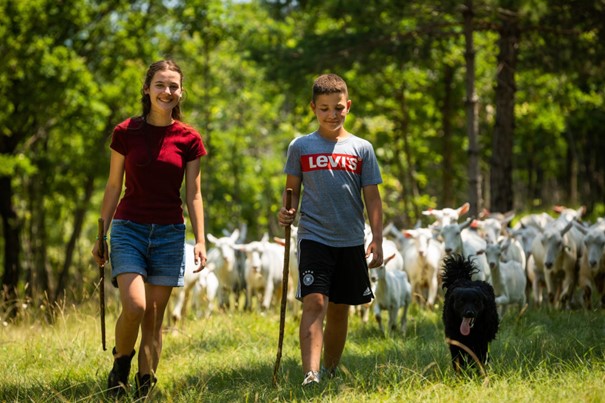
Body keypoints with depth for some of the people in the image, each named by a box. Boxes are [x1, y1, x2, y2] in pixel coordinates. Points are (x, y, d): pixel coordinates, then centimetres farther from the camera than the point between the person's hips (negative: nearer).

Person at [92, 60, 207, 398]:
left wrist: (200, 241, -5)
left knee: (154, 316, 3)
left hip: (169, 233, 1)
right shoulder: (126, 133, -1)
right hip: (129, 229, -1)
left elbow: (194, 195, 3)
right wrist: (101, 236, 7)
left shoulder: (189, 139, 1)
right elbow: (113, 186, 6)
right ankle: (120, 367, 7)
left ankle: (145, 389, 10)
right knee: (134, 306, -19)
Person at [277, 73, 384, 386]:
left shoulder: (361, 149, 5)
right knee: (314, 303, -17)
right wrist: (286, 212, -12)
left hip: (351, 242, 2)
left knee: (339, 310, 11)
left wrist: (377, 240, -2)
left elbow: (372, 197, 5)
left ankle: (330, 370, 27)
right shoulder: (300, 147, 4)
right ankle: (310, 375, -27)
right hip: (313, 238, -2)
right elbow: (292, 191, 10)